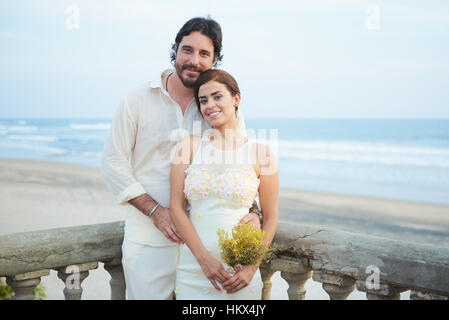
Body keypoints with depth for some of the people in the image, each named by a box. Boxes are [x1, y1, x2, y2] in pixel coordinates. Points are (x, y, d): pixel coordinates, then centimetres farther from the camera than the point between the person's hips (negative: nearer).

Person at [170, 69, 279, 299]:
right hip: (193, 266, 1)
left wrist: (252, 266, -8)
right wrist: (205, 259, -10)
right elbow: (176, 208, -2)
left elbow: (270, 218, 3)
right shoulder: (189, 146, 2)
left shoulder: (259, 152, -1)